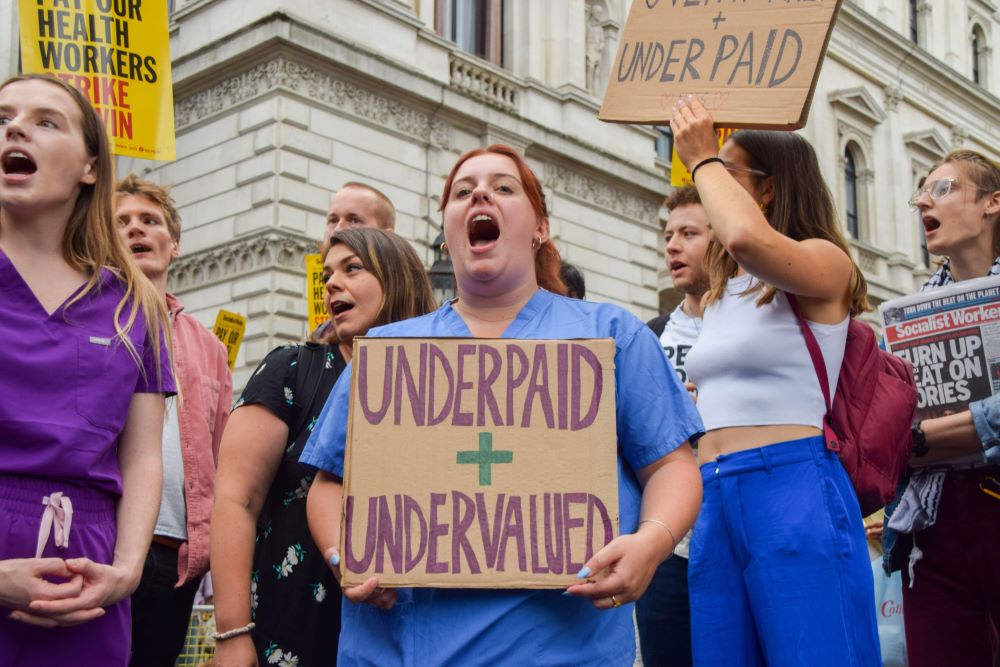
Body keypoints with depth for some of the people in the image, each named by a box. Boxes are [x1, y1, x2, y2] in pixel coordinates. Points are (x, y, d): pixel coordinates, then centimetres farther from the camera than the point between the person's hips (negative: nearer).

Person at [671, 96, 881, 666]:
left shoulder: (825, 263, -3)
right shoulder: (721, 293, 21)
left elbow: (748, 237, -25)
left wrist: (703, 159, -9)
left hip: (794, 493, -7)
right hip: (714, 502, 7)